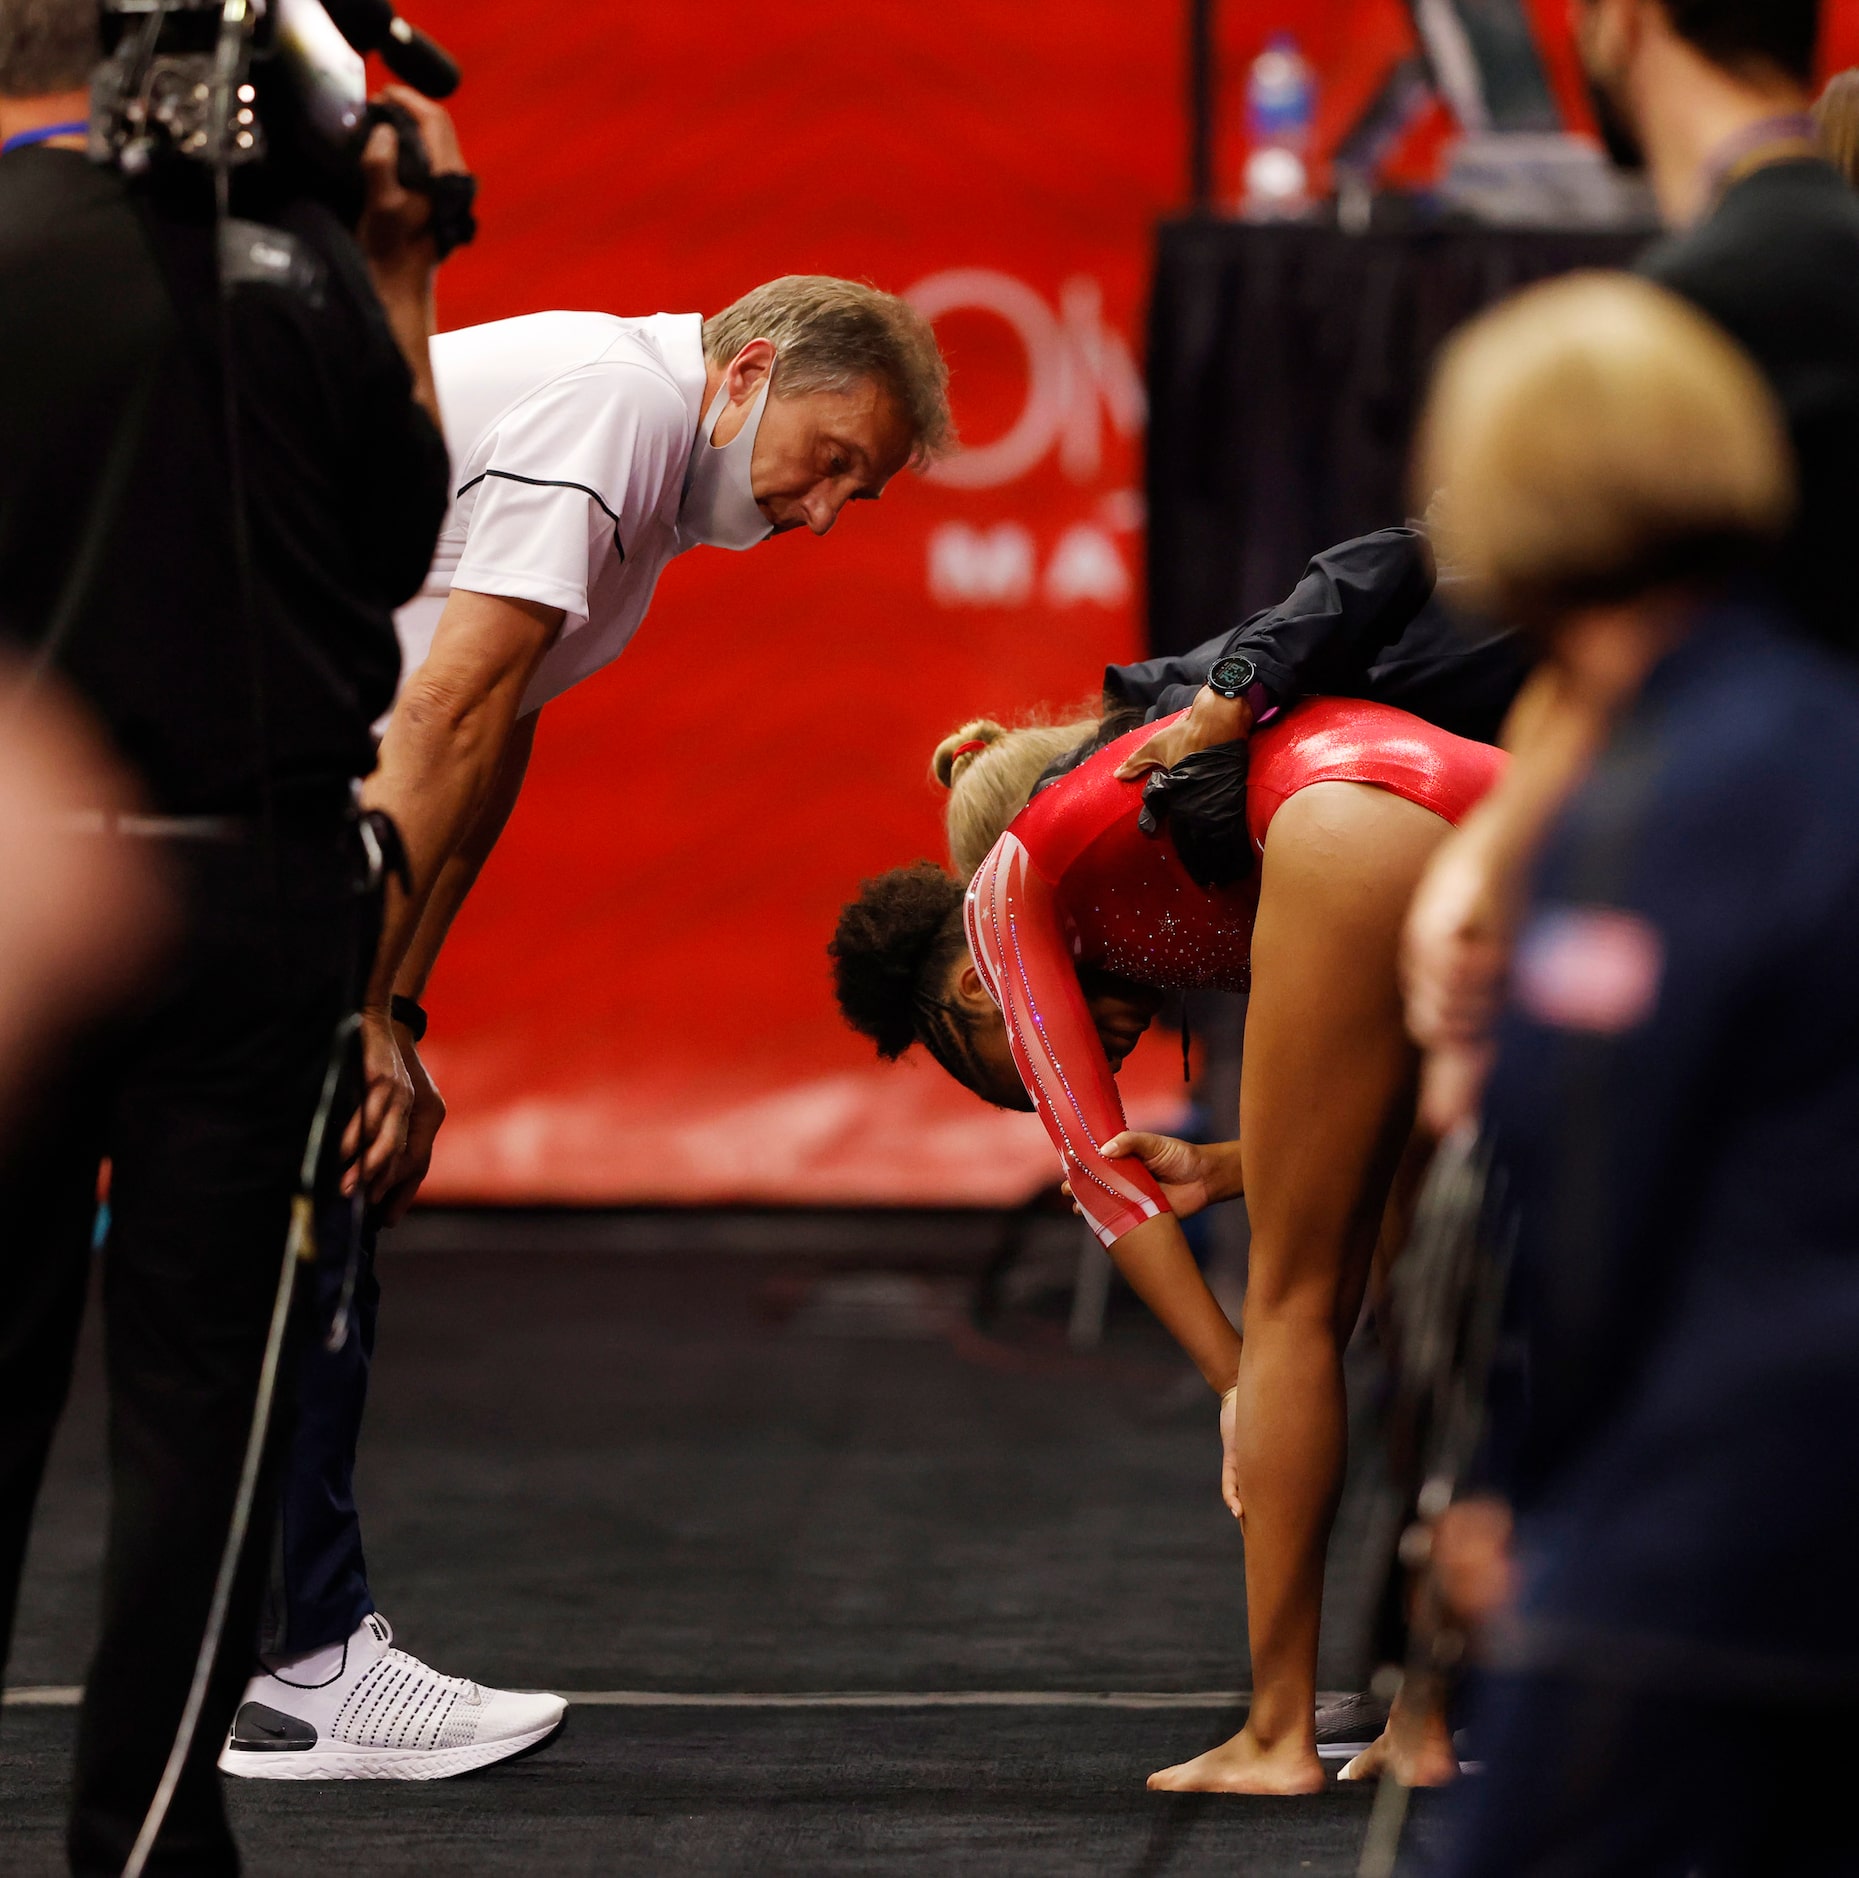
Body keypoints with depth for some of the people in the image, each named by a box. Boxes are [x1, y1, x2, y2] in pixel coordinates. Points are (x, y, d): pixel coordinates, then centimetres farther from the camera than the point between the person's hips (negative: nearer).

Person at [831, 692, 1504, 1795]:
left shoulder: (1009, 887, 24)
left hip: (1358, 827, -7)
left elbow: (1090, 1154, 16)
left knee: (1294, 1298, 5)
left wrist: (1238, 1385, 14)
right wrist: (1220, 1172, 16)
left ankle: (1280, 1736, 6)